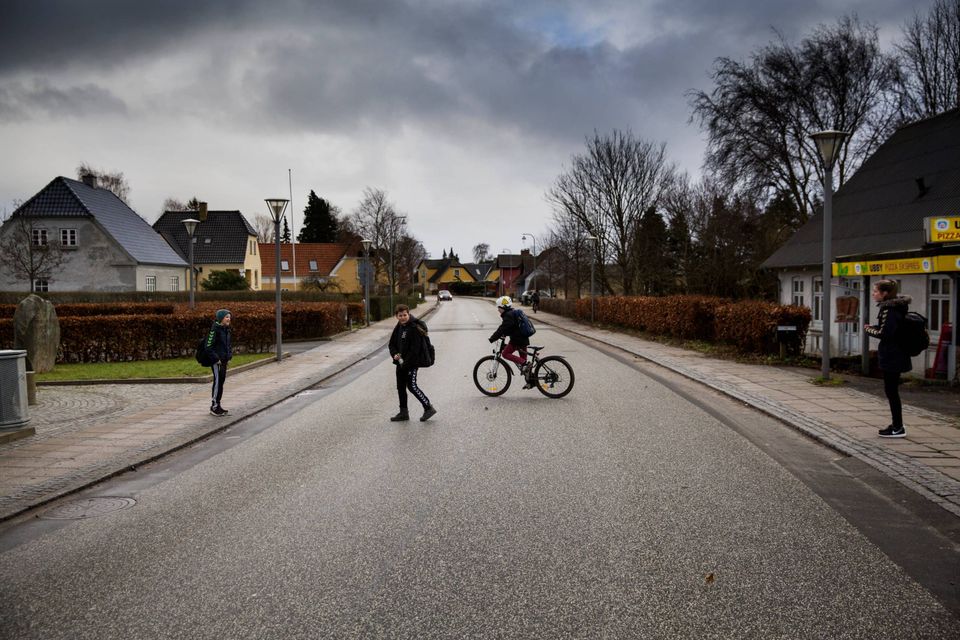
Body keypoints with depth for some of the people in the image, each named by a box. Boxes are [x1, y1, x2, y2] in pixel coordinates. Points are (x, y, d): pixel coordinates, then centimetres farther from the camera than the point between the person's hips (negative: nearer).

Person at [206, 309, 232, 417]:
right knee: (218, 381, -7)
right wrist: (215, 358, -18)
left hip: (224, 360, 9)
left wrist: (230, 355, 11)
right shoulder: (215, 329, -15)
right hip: (216, 360, -9)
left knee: (221, 381, 12)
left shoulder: (226, 329, 12)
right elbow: (209, 346, -18)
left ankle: (217, 405, 19)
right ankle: (214, 406, 0)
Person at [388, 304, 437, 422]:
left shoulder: (414, 328, -17)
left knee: (412, 386, -9)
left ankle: (429, 408, 3)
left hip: (412, 362, -9)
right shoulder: (398, 327, 9)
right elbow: (392, 343, 16)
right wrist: (394, 354, -5)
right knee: (400, 386, 11)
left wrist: (406, 363, -19)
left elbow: (415, 348, -20)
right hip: (401, 362, 9)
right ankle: (403, 413, 21)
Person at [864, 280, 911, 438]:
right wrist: (873, 327, 4)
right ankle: (897, 425, 24)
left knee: (891, 390, -2)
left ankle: (898, 428, 5)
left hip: (891, 356, -10)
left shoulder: (889, 310, -19)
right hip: (896, 355, 10)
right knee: (892, 390, 16)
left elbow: (884, 333, -23)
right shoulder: (895, 307, 12)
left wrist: (869, 330, -7)